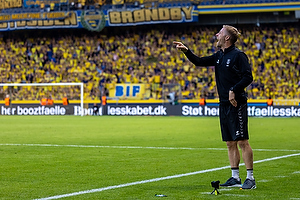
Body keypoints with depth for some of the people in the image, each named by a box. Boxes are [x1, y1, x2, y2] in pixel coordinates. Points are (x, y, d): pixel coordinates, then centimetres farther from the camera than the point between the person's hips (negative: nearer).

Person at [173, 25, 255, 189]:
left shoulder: (238, 55, -9)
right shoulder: (219, 56, 15)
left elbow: (248, 77, -14)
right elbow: (199, 62, 24)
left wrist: (234, 90, -22)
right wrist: (186, 51, 11)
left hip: (237, 104, -8)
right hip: (224, 104, 8)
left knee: (242, 141, -8)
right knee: (230, 143, 10)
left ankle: (250, 179, -5)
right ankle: (235, 177, 16)